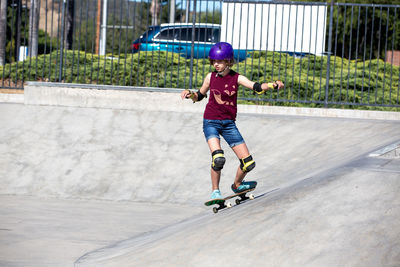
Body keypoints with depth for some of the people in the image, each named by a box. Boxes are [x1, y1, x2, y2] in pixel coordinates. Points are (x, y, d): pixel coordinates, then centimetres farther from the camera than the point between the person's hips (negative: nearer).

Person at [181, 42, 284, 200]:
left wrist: (273, 85, -32)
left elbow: (256, 87, -15)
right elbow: (200, 96, 15)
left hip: (229, 123, 2)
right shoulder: (211, 77, 0)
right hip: (211, 122, -2)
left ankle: (237, 185, 31)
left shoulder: (236, 78, -3)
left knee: (248, 163, 1)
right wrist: (190, 94, -6)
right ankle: (215, 191, -6)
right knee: (218, 158, -27)